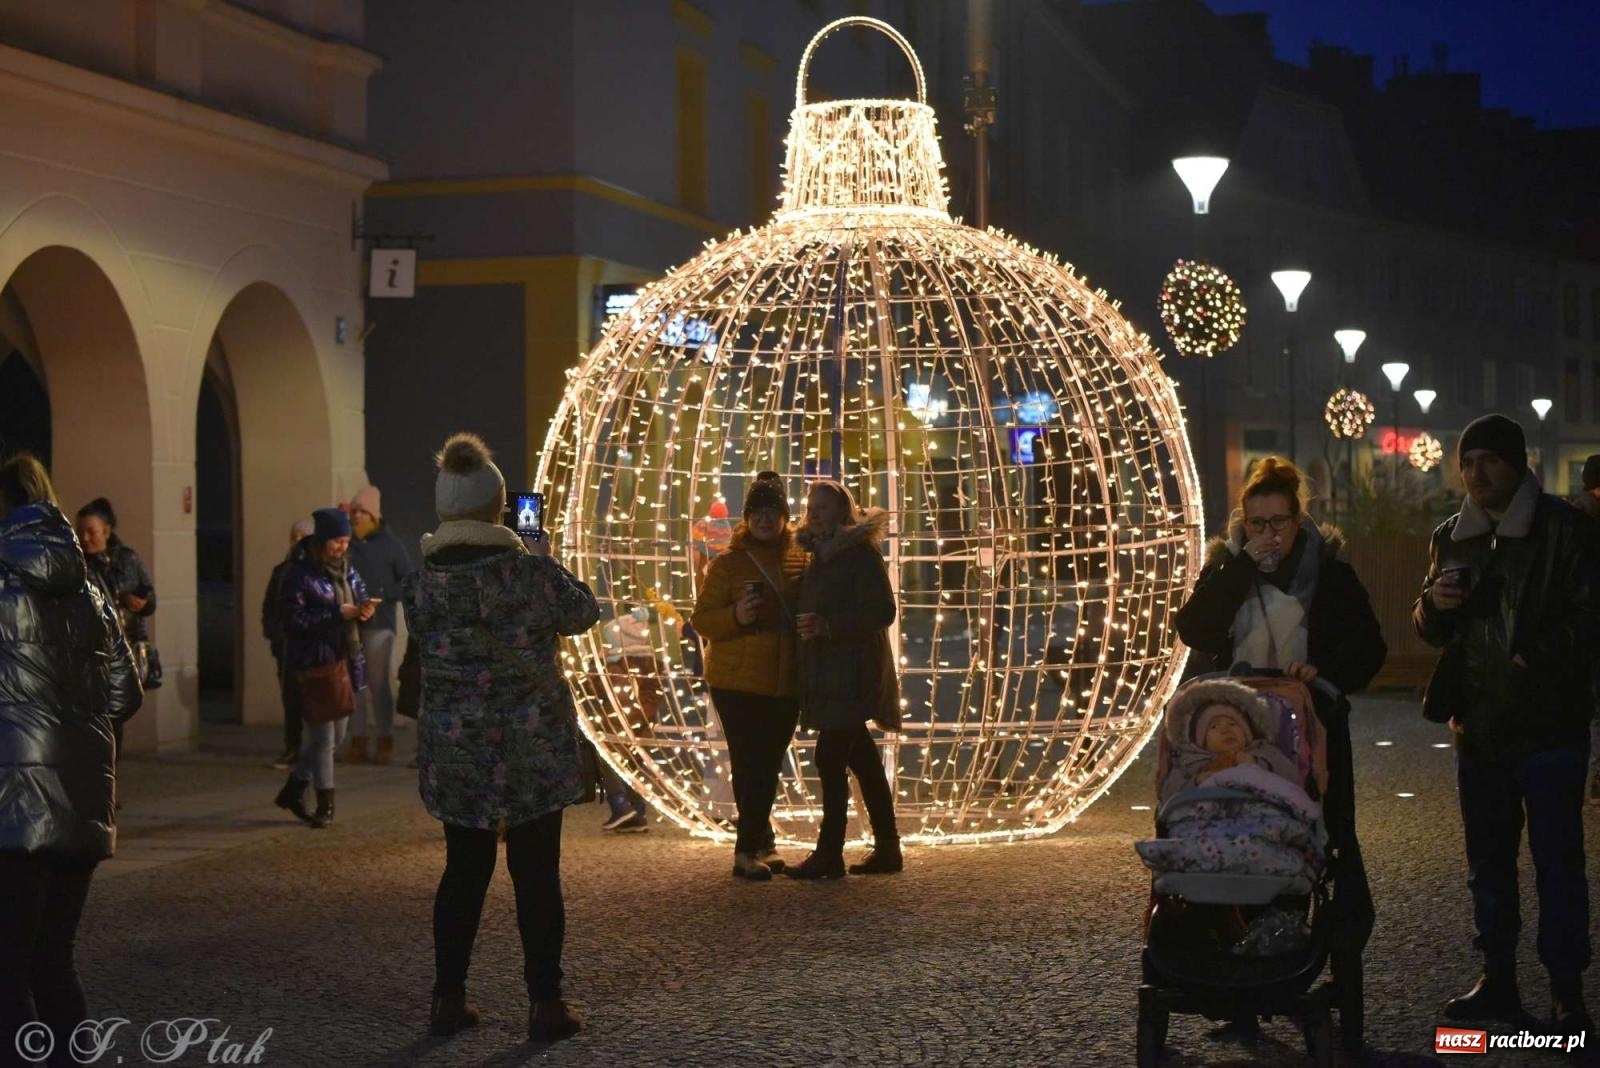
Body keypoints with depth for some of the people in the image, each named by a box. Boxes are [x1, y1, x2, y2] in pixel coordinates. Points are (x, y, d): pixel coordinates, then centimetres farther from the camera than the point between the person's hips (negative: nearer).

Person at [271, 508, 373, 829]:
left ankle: (293, 789, 29)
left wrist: (364, 608, -6)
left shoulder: (344, 567, 8)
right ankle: (325, 804, 11)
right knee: (323, 733, -1)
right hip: (314, 662, -8)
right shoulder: (300, 572, -13)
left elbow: (359, 594, 19)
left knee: (336, 732, 14)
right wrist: (338, 613, -23)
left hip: (345, 658, 8)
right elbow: (292, 616, -19)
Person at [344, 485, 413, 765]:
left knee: (379, 682, -3)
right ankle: (358, 742, 8)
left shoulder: (389, 543, 2)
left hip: (379, 623, -3)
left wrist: (382, 597, -9)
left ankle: (384, 743, 1)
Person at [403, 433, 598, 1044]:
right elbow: (582, 612, 3)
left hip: (454, 747, 3)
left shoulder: (422, 581, -6)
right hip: (532, 743, -3)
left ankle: (449, 998, 18)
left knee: (464, 868, 15)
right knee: (536, 872, 5)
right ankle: (545, 1004, 8)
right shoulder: (530, 570, -12)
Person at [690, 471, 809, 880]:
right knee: (750, 765, -7)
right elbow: (701, 619, -5)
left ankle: (754, 846, 21)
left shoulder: (802, 561, 6)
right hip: (738, 681, -4)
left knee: (769, 765, 10)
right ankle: (756, 845, 1)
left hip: (785, 681, 4)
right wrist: (736, 617, -23)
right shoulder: (728, 563, -4)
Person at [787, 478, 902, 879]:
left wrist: (827, 626, -24)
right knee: (862, 759, 11)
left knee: (830, 757, -11)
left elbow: (882, 611, -19)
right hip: (828, 673, 9)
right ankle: (887, 848, 15)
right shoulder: (821, 554, 17)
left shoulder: (860, 552, -10)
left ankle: (829, 854, -7)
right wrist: (805, 625, 7)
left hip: (851, 672, -9)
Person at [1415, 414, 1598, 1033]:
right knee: (1487, 860, 13)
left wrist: (1534, 656, -20)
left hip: (1549, 725, -5)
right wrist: (1435, 604, -5)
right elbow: (1430, 629, 17)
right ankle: (1498, 979, 24)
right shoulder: (1451, 537, 10)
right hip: (1479, 726, 6)